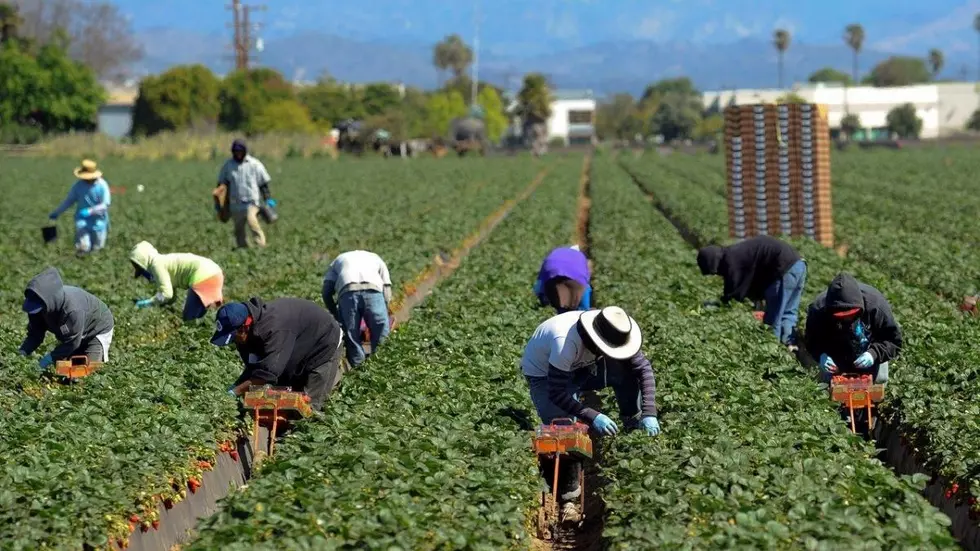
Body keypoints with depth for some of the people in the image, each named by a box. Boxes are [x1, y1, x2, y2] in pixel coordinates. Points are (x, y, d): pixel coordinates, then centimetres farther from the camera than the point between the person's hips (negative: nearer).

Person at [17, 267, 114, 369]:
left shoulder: (73, 309, -44)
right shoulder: (39, 306, -23)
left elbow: (72, 342, -34)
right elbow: (34, 334, -15)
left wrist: (50, 358, -36)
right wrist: (22, 353, -31)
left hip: (98, 329, -7)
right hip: (71, 334, 7)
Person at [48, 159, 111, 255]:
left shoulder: (101, 185, -15)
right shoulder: (79, 185, -6)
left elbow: (105, 204, -16)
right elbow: (69, 200, 3)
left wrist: (90, 211, -27)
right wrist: (57, 212, -2)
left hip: (98, 221, -1)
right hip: (83, 220, 1)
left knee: (96, 249, 10)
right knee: (83, 249, -9)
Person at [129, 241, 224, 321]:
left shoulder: (157, 264, -4)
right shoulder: (164, 262, 24)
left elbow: (166, 294, -12)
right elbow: (171, 296, 29)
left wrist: (147, 303, -3)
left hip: (204, 276, -10)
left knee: (190, 320, -5)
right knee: (196, 320, 17)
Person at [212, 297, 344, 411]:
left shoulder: (273, 326, -43)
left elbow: (267, 373, -46)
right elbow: (253, 369, -10)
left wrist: (233, 393, -44)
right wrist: (235, 387, -28)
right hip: (303, 351, 9)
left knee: (308, 405, -12)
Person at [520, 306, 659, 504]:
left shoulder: (612, 334, -24)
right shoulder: (566, 341, -42)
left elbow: (644, 367, -18)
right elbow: (557, 393, -37)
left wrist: (649, 413, -29)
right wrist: (593, 417, -44)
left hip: (579, 368, 6)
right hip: (544, 375, -6)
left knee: (626, 371, -18)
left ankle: (634, 427, -1)